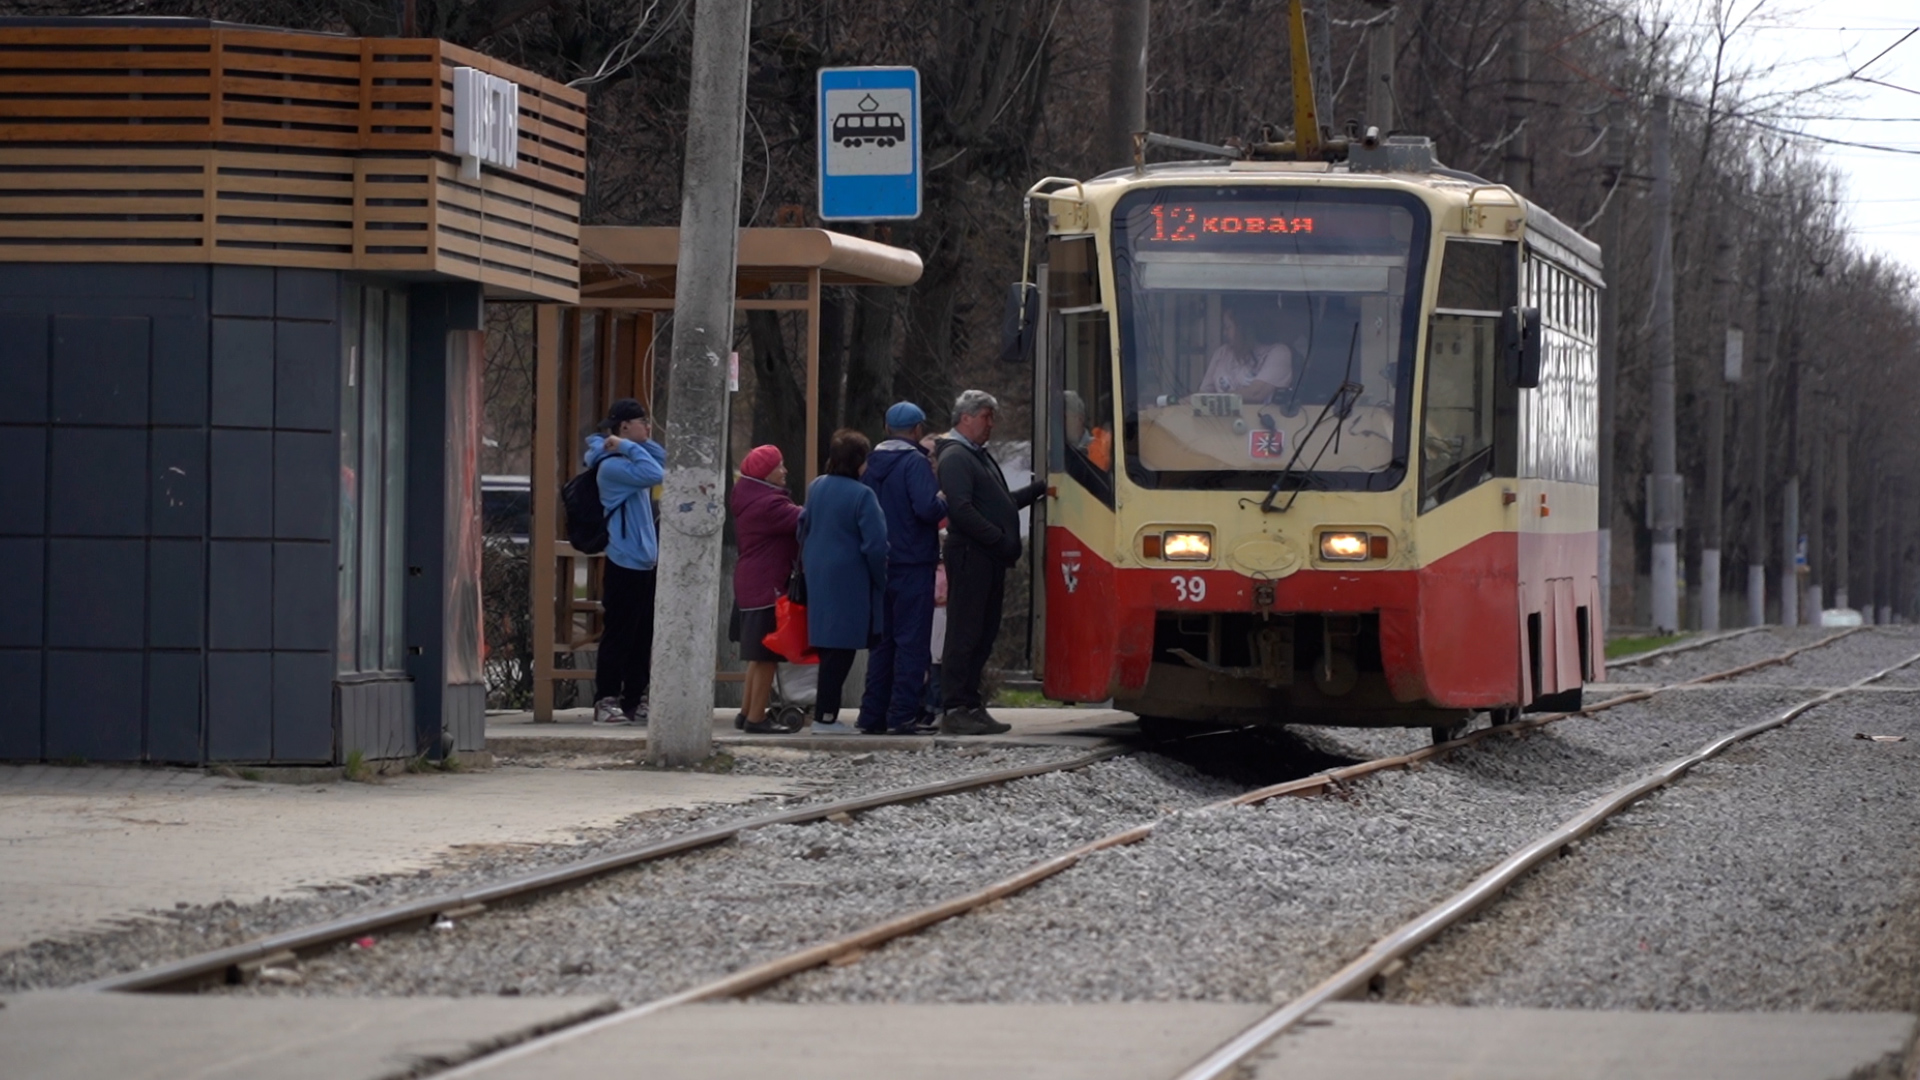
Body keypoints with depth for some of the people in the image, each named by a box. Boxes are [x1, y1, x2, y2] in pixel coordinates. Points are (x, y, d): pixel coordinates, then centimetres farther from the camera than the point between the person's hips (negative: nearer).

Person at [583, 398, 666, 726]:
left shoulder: (628, 460, 14)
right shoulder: (612, 466, -16)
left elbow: (661, 461, 21)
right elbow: (654, 474, -27)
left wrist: (644, 441, 7)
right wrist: (629, 447, -17)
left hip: (644, 563, 10)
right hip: (625, 565, -10)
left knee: (642, 637, 11)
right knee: (619, 635, -5)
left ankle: (635, 702, 16)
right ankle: (606, 702, 0)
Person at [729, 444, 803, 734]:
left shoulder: (749, 500, 15)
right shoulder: (768, 504, -18)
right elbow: (803, 521, -22)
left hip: (752, 585, 11)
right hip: (767, 587, -11)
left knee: (760, 655, 17)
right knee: (767, 655, -6)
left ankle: (748, 714, 23)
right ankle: (756, 718, -4)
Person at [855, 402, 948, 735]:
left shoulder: (873, 463, 10)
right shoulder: (915, 463, -12)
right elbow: (927, 507, -24)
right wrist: (944, 500, -5)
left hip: (880, 565, 7)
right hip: (912, 563, -7)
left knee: (882, 640, 13)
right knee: (911, 640, -4)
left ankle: (873, 714, 13)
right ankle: (903, 715, -7)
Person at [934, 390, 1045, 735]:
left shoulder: (979, 456, 23)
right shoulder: (955, 458, -9)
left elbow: (1002, 503, 26)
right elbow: (961, 510, -19)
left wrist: (1040, 488, 19)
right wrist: (1001, 539, -18)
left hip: (991, 560, 10)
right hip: (970, 556, -10)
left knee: (984, 634, 10)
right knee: (965, 633, -8)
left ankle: (971, 705, 14)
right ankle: (954, 710, -8)